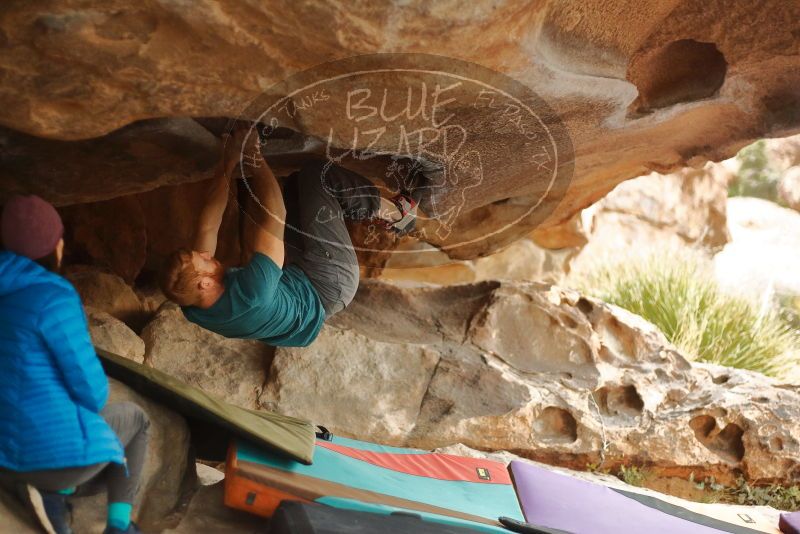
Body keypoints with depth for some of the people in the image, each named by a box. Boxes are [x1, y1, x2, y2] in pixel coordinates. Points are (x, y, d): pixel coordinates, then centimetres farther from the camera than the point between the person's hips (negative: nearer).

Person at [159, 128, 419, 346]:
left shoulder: (193, 309, -21)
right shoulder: (249, 297, -44)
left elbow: (207, 227, -13)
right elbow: (273, 218, -41)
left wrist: (227, 164, -14)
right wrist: (255, 158, -31)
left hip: (291, 274, 8)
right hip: (327, 287, -8)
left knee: (298, 182, 8)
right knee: (316, 176, -12)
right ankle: (392, 211, 13)